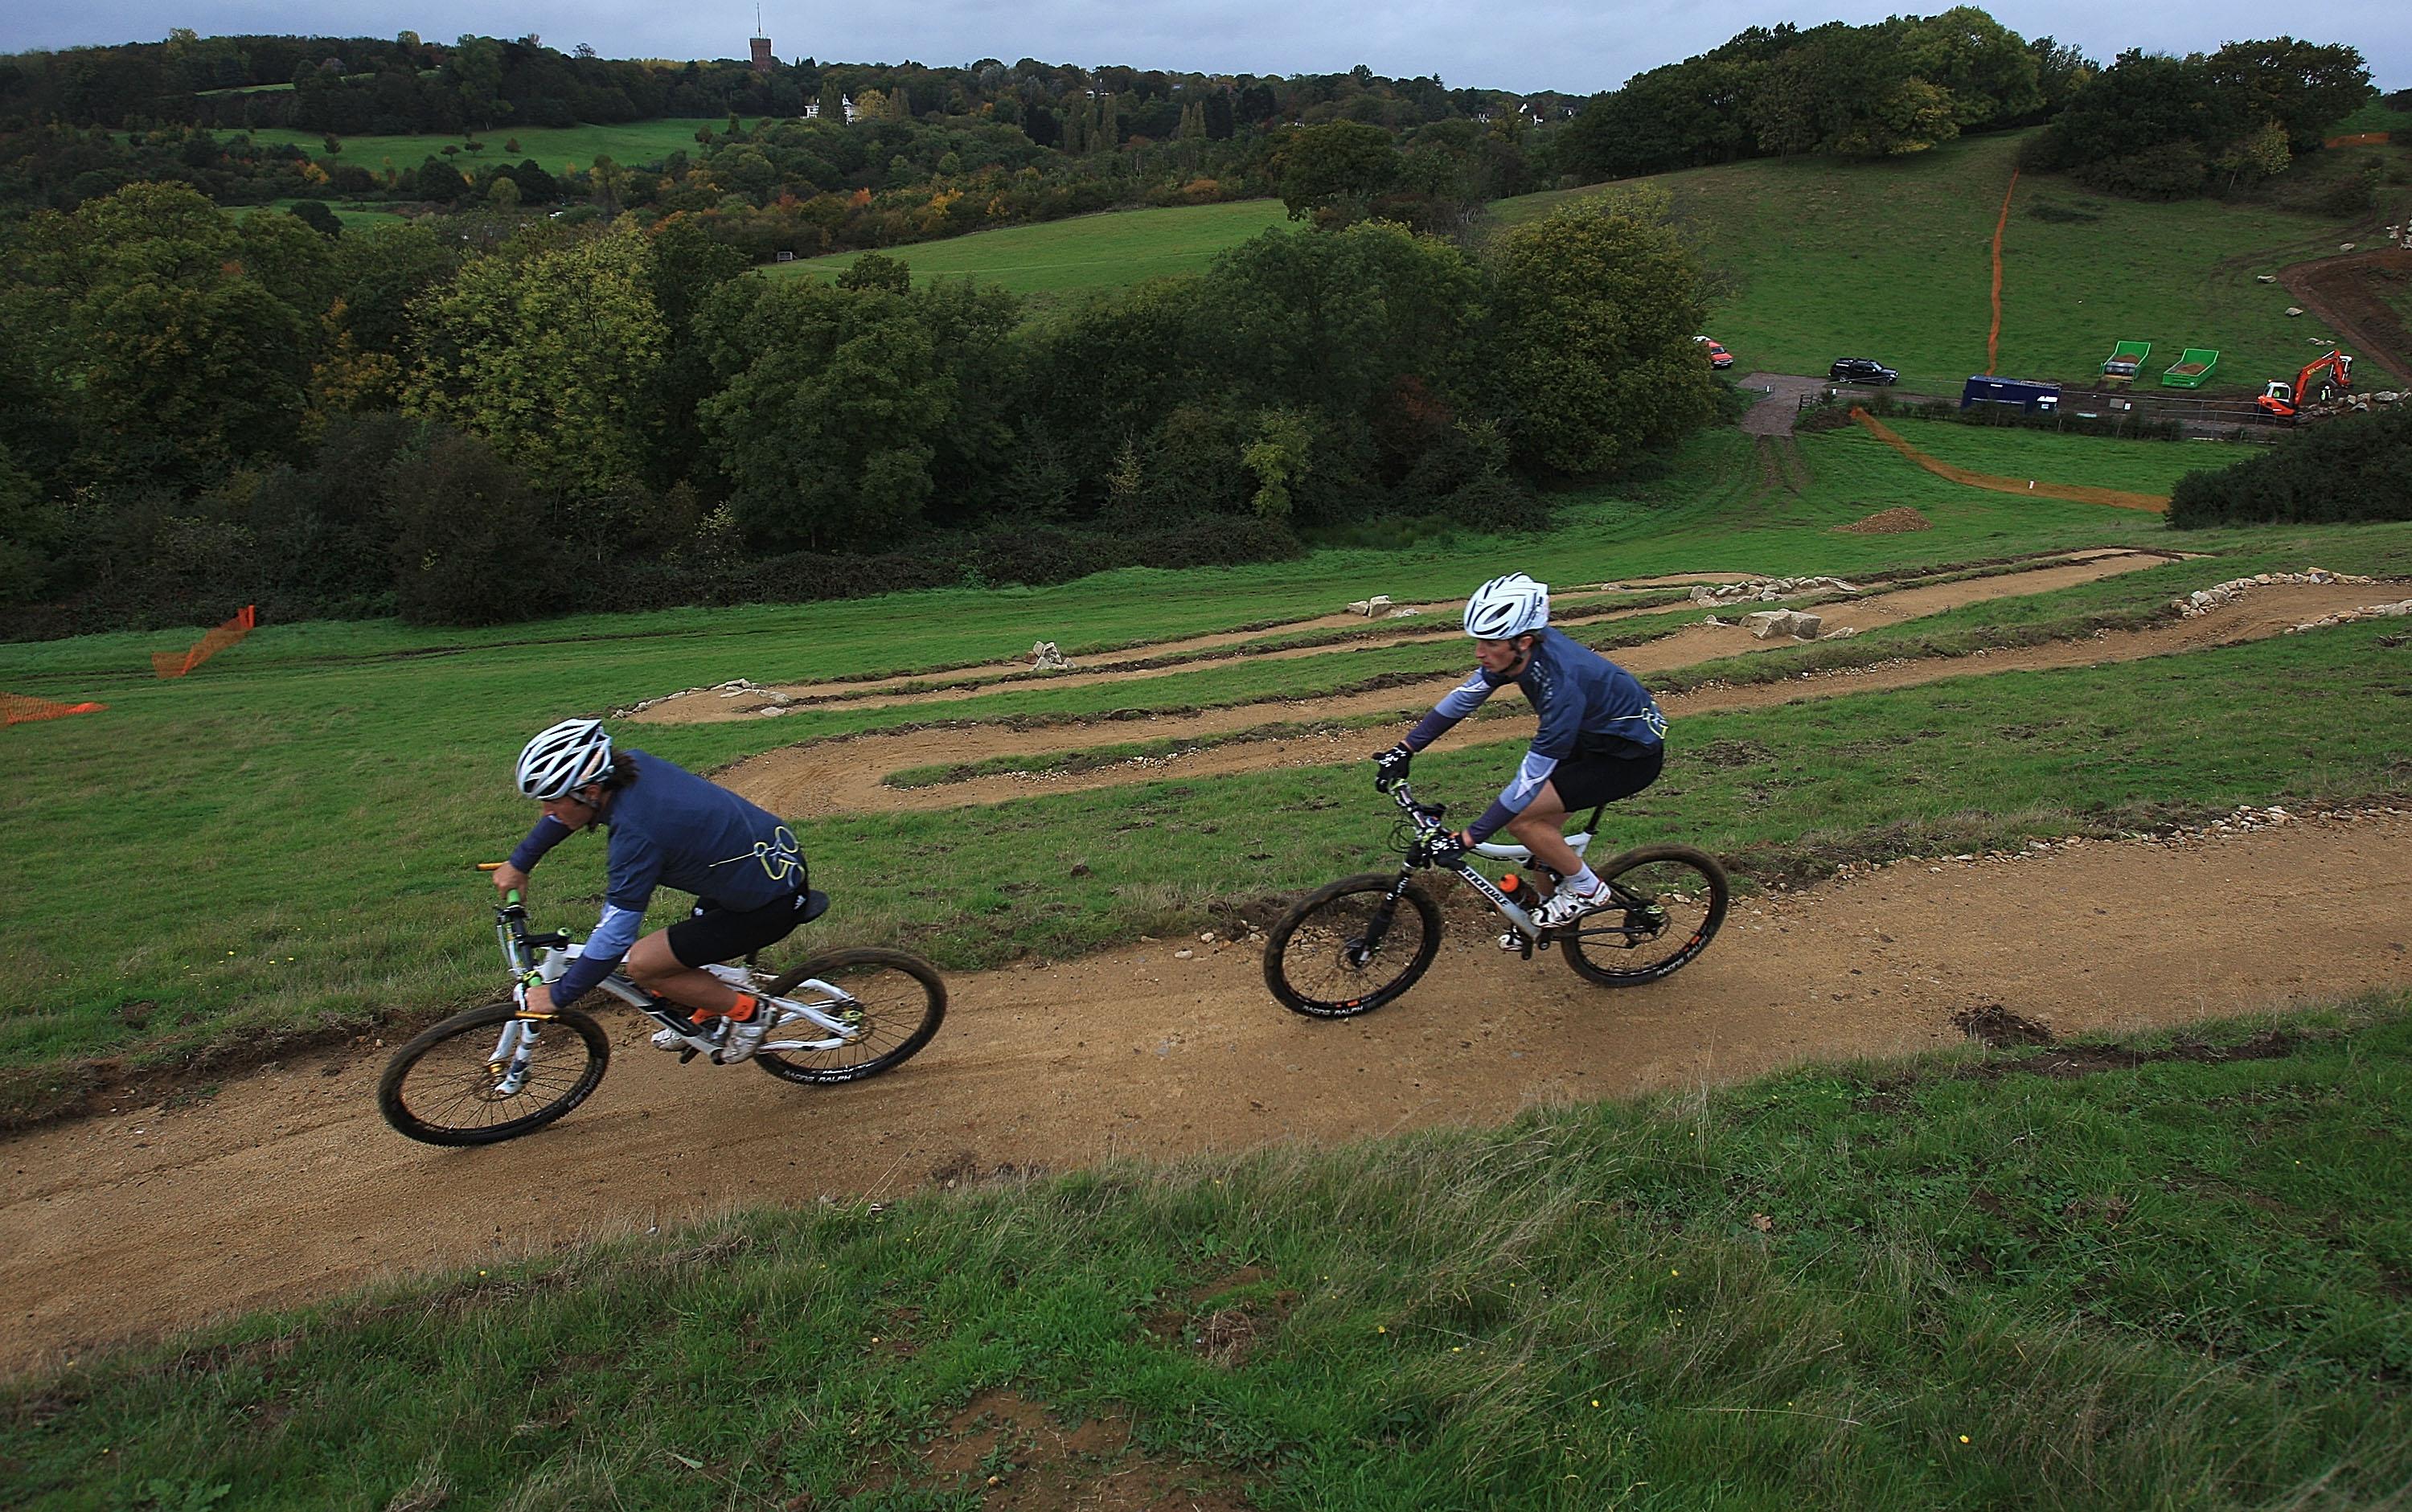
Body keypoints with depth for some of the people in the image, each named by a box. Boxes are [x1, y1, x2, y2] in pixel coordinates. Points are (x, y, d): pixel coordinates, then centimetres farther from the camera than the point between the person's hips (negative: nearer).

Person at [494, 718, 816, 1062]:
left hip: (770, 903, -9)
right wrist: (519, 864, 23)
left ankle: (747, 1012, 9)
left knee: (642, 964, -5)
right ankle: (708, 1018, 47)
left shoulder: (637, 832, -29)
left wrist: (558, 995, -10)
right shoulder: (631, 764, -6)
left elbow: (616, 934, -23)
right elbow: (567, 808, 17)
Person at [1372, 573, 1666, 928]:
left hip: (1634, 754, -8)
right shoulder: (1519, 651, -14)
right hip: (1595, 735, 8)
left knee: (1521, 816, -16)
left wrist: (1468, 838, -32)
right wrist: (1404, 749, -4)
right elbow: (1465, 696, -1)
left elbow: (1531, 778, -34)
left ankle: (1587, 891, 4)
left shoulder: (1560, 682, -36)